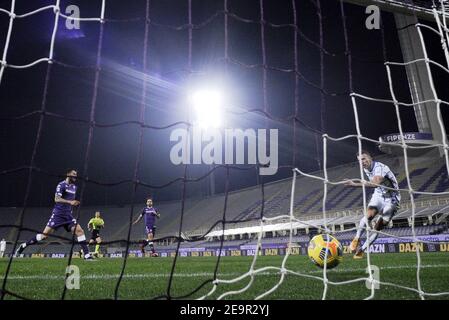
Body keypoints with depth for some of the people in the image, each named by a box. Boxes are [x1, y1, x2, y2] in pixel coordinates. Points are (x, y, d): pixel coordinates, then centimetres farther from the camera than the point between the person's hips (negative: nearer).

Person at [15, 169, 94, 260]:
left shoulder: (74, 187, 15)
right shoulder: (61, 185, -8)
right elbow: (57, 199, -21)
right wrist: (70, 202, -31)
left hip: (68, 215, 6)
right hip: (58, 214, -6)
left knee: (80, 231, -10)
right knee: (45, 234, -7)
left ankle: (87, 255, -9)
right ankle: (23, 246, 13)